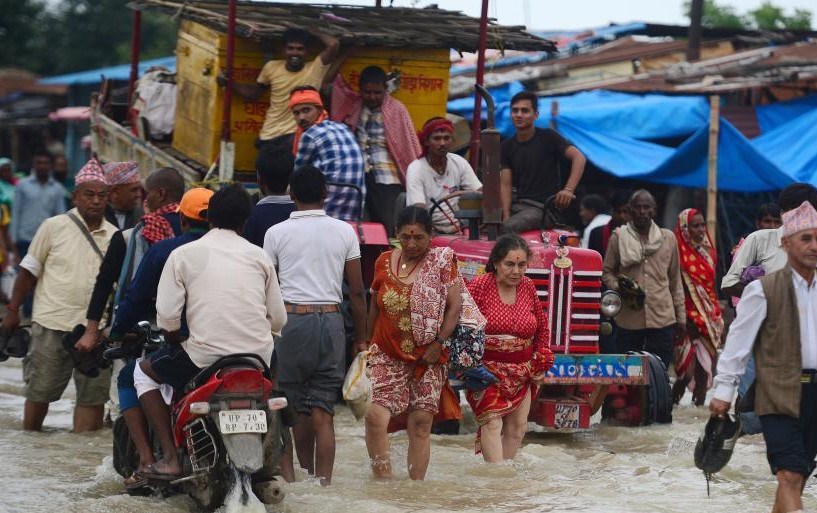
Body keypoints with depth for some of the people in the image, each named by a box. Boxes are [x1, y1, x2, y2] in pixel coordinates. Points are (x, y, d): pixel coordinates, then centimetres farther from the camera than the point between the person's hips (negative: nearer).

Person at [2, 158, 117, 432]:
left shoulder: (114, 236, 8)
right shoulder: (54, 227, 0)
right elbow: (29, 270, 4)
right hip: (52, 325, -3)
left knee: (93, 394, 1)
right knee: (39, 391, 5)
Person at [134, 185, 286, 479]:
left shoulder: (184, 254, 2)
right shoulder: (259, 256, 10)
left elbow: (167, 316, -4)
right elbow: (278, 319, 9)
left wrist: (176, 345, 16)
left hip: (206, 355, -3)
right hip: (258, 354, 3)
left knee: (145, 372, 20)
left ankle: (170, 457, 7)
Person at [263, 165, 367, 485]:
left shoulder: (277, 233, 3)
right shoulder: (344, 232, 6)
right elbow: (357, 292, 6)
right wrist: (361, 338, 12)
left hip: (290, 318, -1)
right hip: (331, 319, 1)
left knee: (298, 407, 10)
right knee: (322, 411, -1)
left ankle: (306, 475, 18)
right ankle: (323, 482, -9)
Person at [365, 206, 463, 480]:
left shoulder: (442, 261, -1)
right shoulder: (384, 262, 8)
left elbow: (454, 306, -4)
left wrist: (438, 343, -11)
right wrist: (368, 344, 19)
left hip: (427, 356, -2)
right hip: (387, 355, 2)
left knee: (421, 423, 0)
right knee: (375, 416, -15)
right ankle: (383, 479, -9)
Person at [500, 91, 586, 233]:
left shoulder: (547, 137, -2)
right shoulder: (507, 146, 11)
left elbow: (579, 158, -11)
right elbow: (506, 185, 4)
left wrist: (568, 189, -25)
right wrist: (506, 216, -12)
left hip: (542, 206, -6)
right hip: (517, 204, 6)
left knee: (506, 228, -30)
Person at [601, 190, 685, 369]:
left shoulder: (668, 238, 11)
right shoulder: (619, 237, 5)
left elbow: (675, 280, 14)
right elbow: (606, 272, 7)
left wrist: (681, 317, 12)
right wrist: (617, 286, -15)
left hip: (662, 319, 1)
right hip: (629, 320, -1)